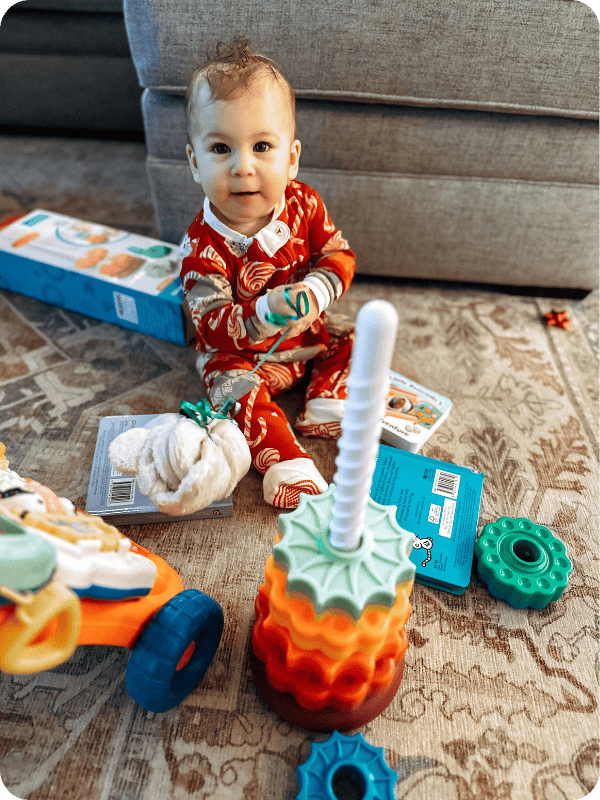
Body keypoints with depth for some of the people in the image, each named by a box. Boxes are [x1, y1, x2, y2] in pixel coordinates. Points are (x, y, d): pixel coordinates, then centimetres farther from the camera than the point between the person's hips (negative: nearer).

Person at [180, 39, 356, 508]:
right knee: (235, 388, -27)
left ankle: (323, 409, 0)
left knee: (352, 338, 0)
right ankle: (288, 464, -23)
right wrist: (264, 315, -45)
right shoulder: (203, 246, -27)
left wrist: (316, 290, -29)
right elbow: (213, 324, -27)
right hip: (241, 352, -4)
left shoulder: (303, 203, -14)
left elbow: (338, 254, -7)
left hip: (306, 331, 5)